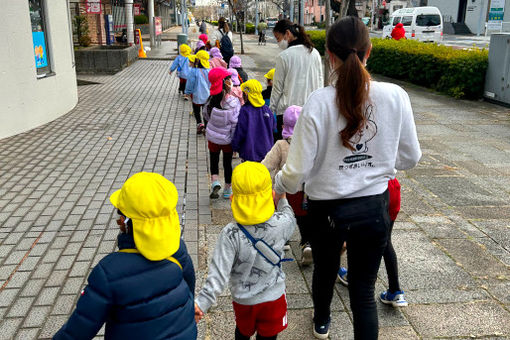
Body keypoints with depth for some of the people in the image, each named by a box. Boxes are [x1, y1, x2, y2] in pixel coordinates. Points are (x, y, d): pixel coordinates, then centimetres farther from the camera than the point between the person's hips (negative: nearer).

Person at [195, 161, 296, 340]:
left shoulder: (230, 234, -27)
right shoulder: (282, 223, -20)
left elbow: (219, 274, -27)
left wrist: (201, 303, -20)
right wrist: (282, 200, 24)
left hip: (243, 300, 0)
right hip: (274, 298, 1)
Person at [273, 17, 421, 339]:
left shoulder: (319, 101, -19)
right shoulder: (395, 96, -12)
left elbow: (298, 170, -15)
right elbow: (410, 157, 0)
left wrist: (279, 189, 6)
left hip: (327, 208, 0)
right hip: (374, 207, 1)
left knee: (324, 270, 28)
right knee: (364, 290, 15)